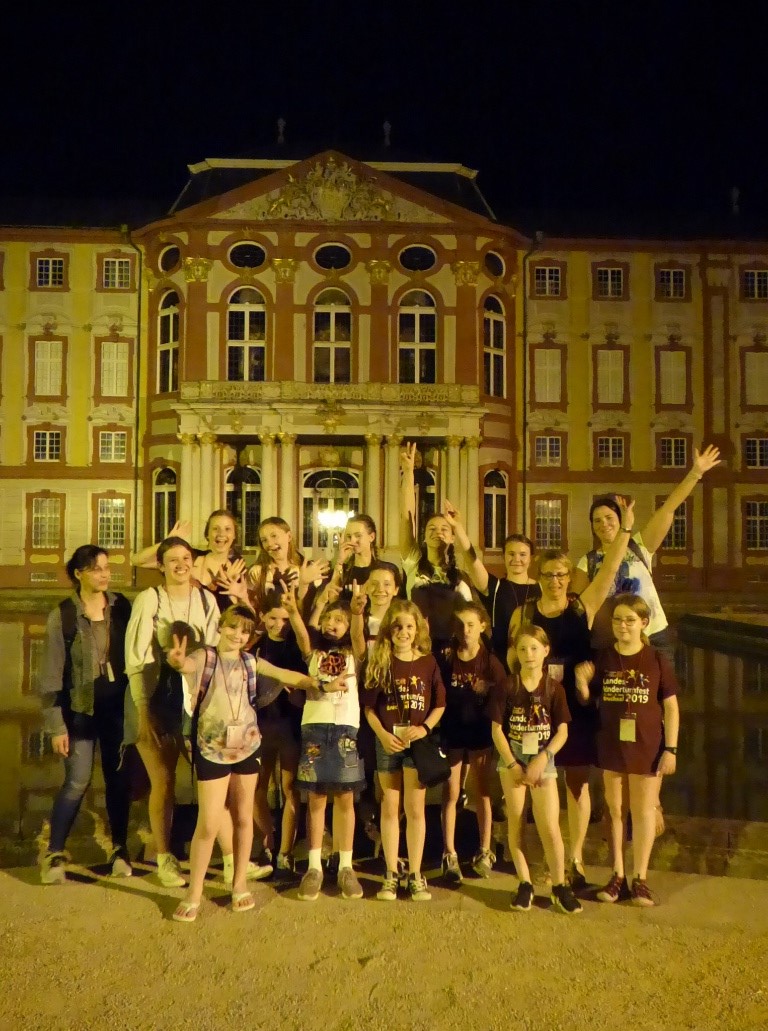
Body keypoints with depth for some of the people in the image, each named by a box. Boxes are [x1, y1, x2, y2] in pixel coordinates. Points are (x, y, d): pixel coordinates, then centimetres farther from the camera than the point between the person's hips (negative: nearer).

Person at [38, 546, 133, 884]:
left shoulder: (122, 607, -1)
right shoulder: (62, 615, -8)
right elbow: (52, 675, -6)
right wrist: (56, 725, -9)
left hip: (117, 707, 2)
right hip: (80, 710, -2)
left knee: (118, 779, 9)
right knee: (77, 783, -1)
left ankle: (120, 849, 24)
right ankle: (54, 853, 17)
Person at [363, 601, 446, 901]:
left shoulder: (428, 662, -1)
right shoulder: (380, 662, -1)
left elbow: (439, 704, 3)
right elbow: (369, 706, -1)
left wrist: (425, 727, -12)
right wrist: (383, 735, -13)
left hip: (417, 742, 0)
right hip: (387, 742, 0)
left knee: (415, 809, 5)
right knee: (390, 808, 9)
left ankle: (415, 874, 17)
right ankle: (391, 874, 18)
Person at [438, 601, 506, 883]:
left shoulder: (490, 661, -5)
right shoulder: (445, 658, -4)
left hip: (481, 733, 0)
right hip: (451, 732, 0)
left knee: (483, 792, 10)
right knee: (451, 793, 5)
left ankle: (484, 853, 22)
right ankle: (449, 855, 14)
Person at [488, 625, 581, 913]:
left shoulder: (554, 688, -2)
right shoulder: (506, 687, -3)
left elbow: (562, 731, -2)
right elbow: (497, 729, -2)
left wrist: (542, 759, -14)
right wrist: (512, 764, -9)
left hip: (543, 760, 0)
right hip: (512, 759, 1)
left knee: (550, 826, -4)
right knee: (515, 821, 5)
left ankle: (559, 886, 11)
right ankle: (524, 883, 18)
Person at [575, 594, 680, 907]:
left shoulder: (657, 661, -7)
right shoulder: (603, 660, -2)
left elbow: (670, 706, -3)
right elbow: (588, 701, 3)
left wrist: (670, 748, -6)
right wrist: (581, 682, -17)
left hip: (646, 746, -2)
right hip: (611, 745, 2)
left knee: (643, 811, 9)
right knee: (615, 811, 11)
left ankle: (640, 879, 20)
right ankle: (617, 876, 23)